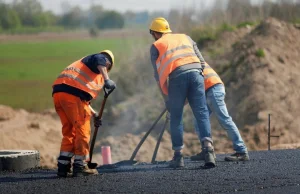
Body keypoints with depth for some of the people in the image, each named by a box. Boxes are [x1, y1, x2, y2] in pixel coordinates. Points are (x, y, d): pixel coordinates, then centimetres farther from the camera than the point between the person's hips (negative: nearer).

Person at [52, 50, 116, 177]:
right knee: (82, 130, 1)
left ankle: (63, 166, 14)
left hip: (58, 93, 8)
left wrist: (93, 114, 41)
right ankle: (80, 166, 4)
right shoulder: (102, 59, 14)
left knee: (68, 131, 17)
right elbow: (99, 61, -14)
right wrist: (107, 80, -24)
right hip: (73, 94, -8)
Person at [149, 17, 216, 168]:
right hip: (196, 72, 2)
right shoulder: (185, 38, 30)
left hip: (177, 76, -2)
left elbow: (158, 75, 16)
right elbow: (200, 58, 22)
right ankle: (208, 146, -22)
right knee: (202, 113, -1)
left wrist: (166, 99, 20)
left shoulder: (155, 46, 20)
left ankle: (178, 156, 10)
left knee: (176, 118, 9)